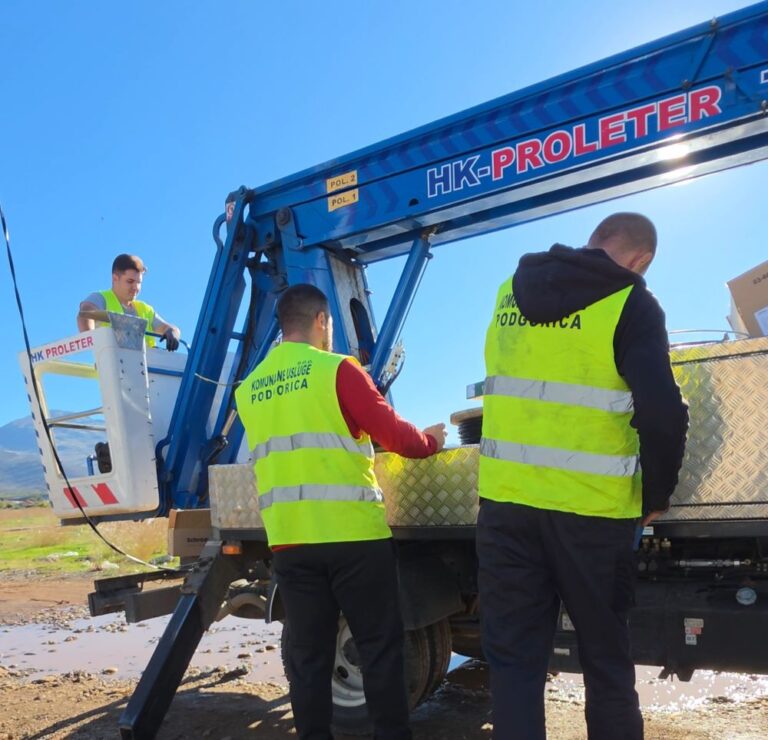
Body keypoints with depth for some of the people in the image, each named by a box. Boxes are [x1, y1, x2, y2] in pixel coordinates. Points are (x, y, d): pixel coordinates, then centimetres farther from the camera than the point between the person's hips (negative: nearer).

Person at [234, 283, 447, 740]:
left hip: (288, 539, 5)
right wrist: (432, 440, 12)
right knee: (380, 647, 7)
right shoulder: (337, 370, -7)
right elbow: (394, 433, -8)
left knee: (308, 653, 11)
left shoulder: (249, 389, 11)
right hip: (353, 533, -5)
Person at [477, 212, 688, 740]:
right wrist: (657, 495, 0)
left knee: (513, 657, 11)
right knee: (605, 656, 16)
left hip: (505, 500, 3)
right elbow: (662, 414, -16)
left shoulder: (512, 293, 10)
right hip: (590, 509, -3)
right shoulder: (630, 303, -6)